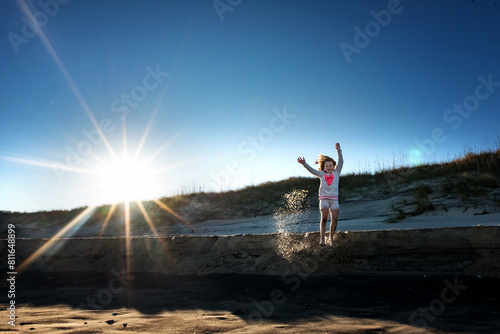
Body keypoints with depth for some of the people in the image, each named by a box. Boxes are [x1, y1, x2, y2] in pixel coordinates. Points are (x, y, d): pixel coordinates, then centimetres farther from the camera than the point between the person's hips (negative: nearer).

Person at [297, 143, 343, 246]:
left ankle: (331, 238, 7)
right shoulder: (322, 174, 10)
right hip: (324, 198, -1)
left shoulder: (336, 172, 12)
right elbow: (312, 170, 0)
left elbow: (341, 162, 4)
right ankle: (322, 239, -12)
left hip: (334, 199, 2)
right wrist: (304, 164, -14)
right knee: (324, 218, -13)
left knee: (335, 219, -6)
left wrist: (338, 150, -5)